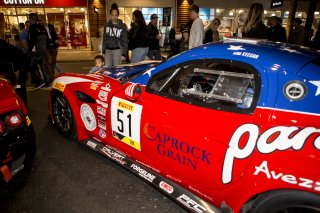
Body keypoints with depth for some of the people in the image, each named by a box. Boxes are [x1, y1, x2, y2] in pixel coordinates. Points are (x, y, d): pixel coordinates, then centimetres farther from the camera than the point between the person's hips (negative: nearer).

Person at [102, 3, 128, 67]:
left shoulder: (122, 26, -2)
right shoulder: (107, 25, 7)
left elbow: (125, 41, -3)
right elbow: (104, 38, 11)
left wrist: (124, 54, -8)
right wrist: (103, 51, 6)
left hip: (118, 50, -3)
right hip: (108, 50, 3)